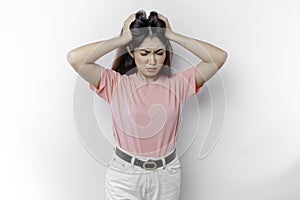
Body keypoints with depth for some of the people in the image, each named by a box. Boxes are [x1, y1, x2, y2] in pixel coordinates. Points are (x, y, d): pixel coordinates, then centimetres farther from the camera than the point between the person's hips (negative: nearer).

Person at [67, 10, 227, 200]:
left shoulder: (177, 84, -4)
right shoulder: (116, 84, -9)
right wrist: (122, 39, -15)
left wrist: (171, 35, -11)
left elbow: (219, 57, -12)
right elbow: (74, 58, -21)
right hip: (124, 175, -2)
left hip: (167, 176, 2)